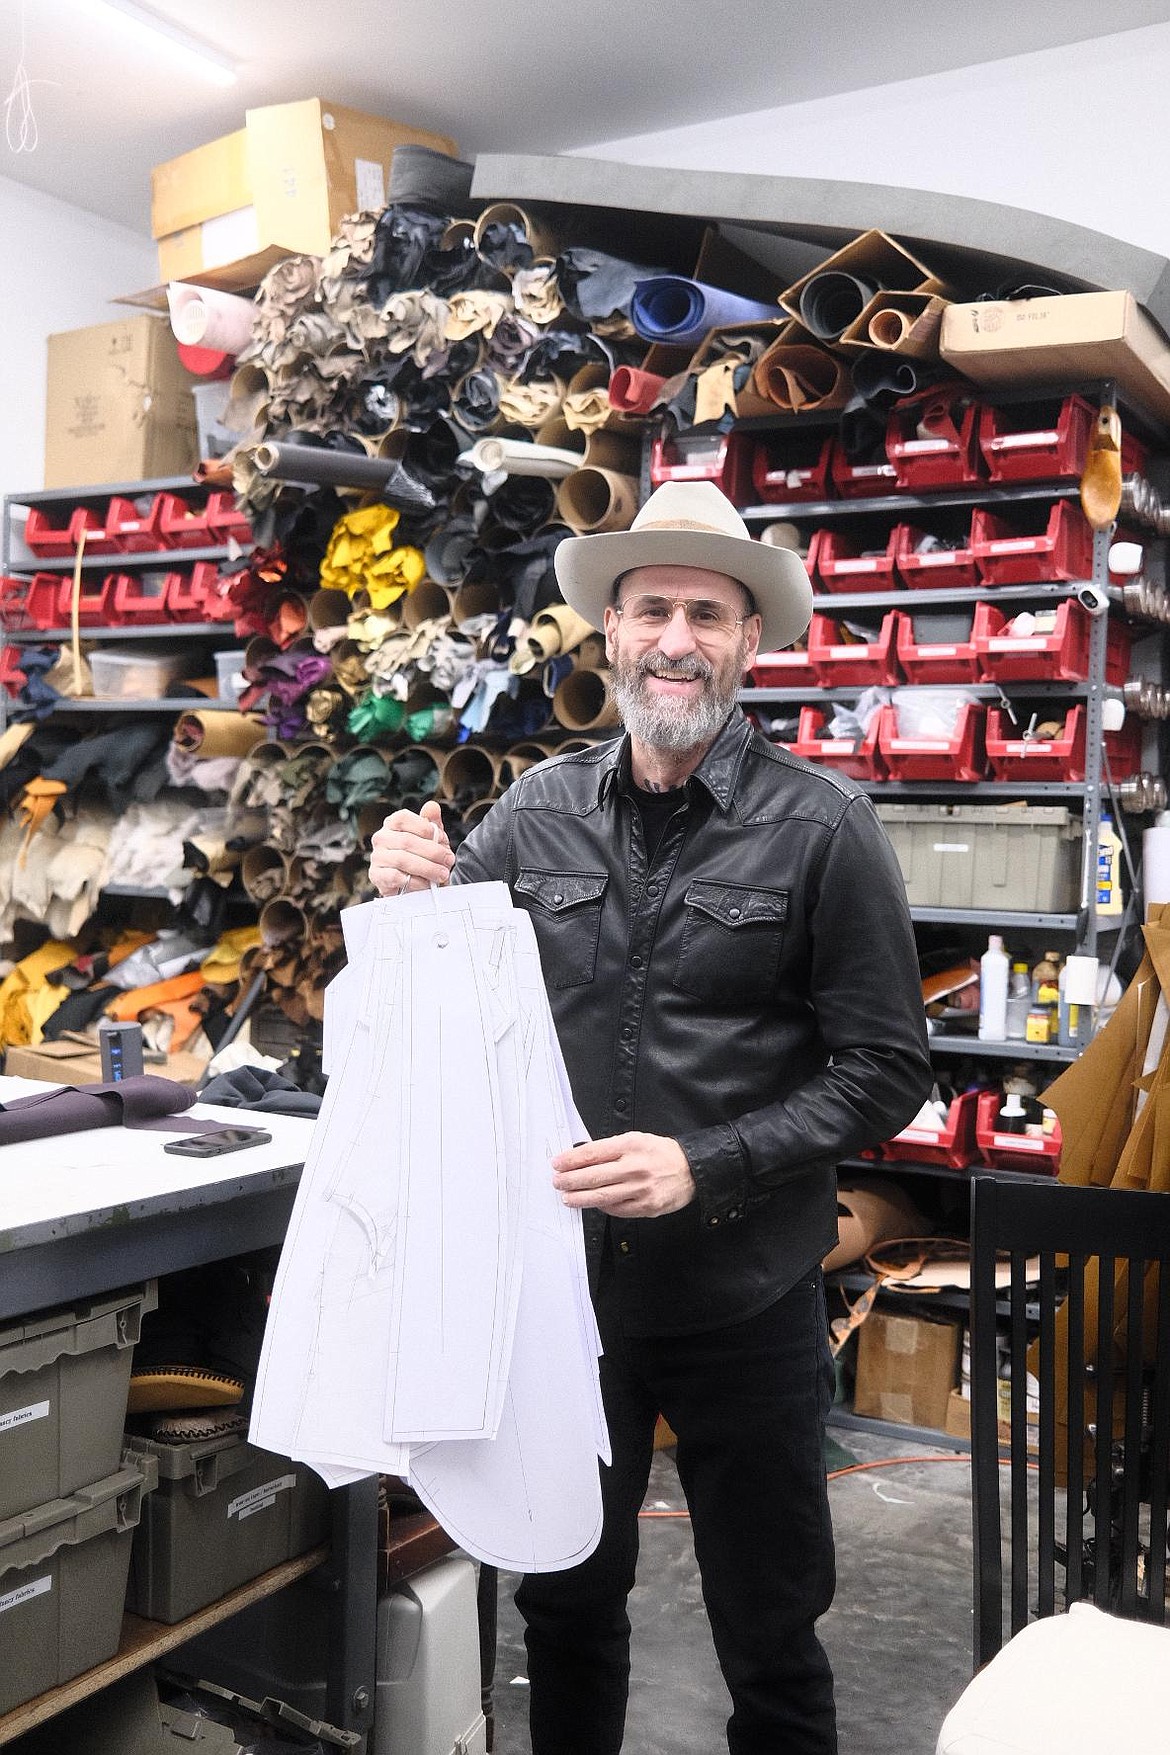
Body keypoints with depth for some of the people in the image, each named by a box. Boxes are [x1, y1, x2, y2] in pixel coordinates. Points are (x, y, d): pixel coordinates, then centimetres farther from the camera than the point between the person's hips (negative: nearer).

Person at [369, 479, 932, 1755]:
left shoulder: (822, 826, -11)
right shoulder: (540, 809, -2)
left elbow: (886, 1071, -10)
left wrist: (705, 1165, -21)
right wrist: (405, 890, -12)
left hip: (744, 1299, -3)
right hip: (564, 1278, 3)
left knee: (771, 1640, 17)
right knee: (564, 1603, 24)